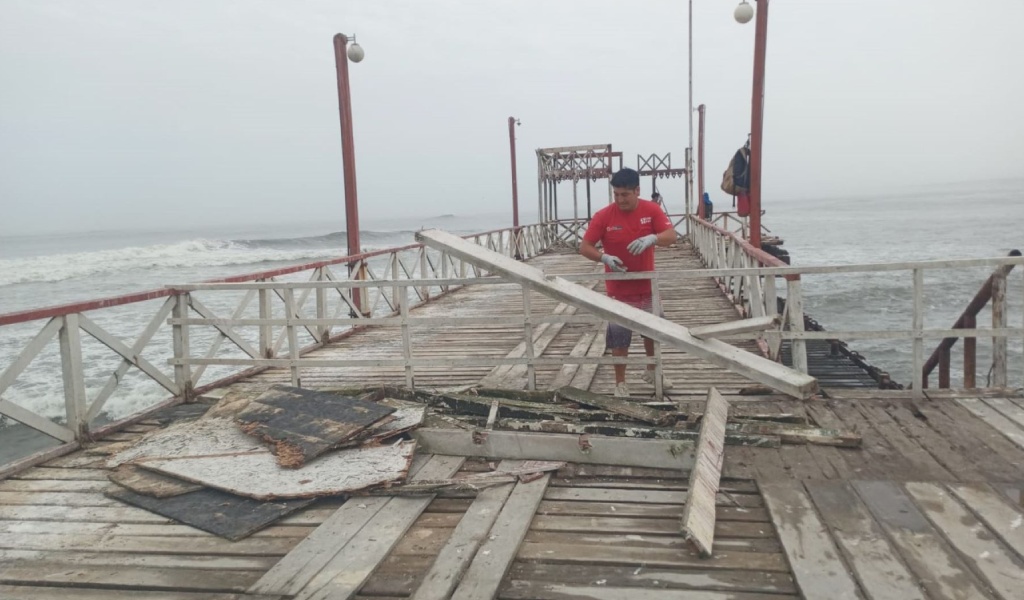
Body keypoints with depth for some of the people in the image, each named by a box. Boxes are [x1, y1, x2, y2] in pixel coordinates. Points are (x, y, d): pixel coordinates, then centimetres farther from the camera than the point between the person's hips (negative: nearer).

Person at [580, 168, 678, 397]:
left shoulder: (652, 209, -7)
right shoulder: (604, 216, -13)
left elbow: (671, 236, -15)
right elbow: (584, 247, -10)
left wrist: (652, 238, -37)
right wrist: (604, 257, -30)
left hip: (647, 287, 3)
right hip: (619, 290, -3)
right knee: (619, 339, 2)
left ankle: (652, 371, 42)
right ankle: (620, 383, 16)